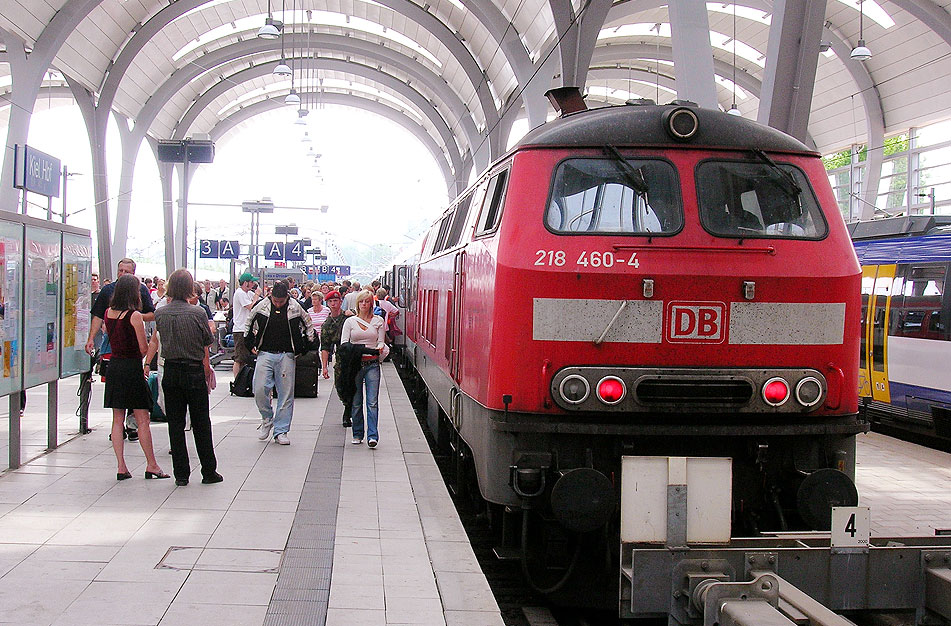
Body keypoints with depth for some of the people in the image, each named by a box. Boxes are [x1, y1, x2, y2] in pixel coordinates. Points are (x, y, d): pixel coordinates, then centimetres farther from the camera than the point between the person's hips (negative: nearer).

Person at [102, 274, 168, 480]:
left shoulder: (108, 313, 4)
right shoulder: (134, 316, -14)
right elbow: (144, 349, -10)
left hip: (113, 366, 6)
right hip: (132, 368, -6)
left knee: (118, 420, 8)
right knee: (142, 420, 2)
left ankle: (121, 467, 8)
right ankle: (151, 465, 8)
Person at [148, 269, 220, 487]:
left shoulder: (160, 313, -2)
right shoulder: (197, 312, -11)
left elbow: (155, 341, 10)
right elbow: (206, 345, -4)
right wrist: (207, 368, 8)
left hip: (170, 372, 3)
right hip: (194, 371, -3)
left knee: (175, 423, 7)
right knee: (201, 423, 6)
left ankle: (181, 474, 8)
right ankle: (209, 472, 13)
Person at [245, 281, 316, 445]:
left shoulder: (295, 308, 0)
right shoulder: (261, 307, 1)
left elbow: (308, 325, 15)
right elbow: (249, 325, 18)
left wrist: (304, 348, 10)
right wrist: (250, 345, 13)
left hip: (287, 356, 0)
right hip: (265, 354, 0)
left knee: (286, 394, 0)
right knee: (260, 389, -13)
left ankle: (281, 431, 8)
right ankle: (267, 419, 12)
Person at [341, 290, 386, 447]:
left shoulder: (378, 321, 9)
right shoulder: (350, 321, 8)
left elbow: (381, 342, 9)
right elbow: (343, 343, 4)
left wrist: (379, 348, -14)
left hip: (372, 364, -1)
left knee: (372, 402, -9)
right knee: (356, 402, 5)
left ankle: (372, 436, -12)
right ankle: (357, 434, 16)